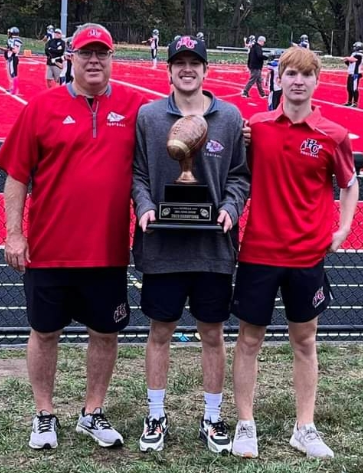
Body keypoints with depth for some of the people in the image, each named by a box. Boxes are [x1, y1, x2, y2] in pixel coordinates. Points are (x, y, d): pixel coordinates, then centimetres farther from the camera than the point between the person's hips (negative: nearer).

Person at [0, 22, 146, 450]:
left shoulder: (134, 106, 0)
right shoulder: (42, 106, -3)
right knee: (44, 332, 10)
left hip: (109, 249, 1)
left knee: (105, 333, 12)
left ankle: (92, 414, 30)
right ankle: (44, 415, 27)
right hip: (49, 248, -1)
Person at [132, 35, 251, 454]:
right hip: (162, 246, 0)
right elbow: (138, 174, 5)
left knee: (213, 334, 10)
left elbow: (239, 175, 6)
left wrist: (230, 208, -11)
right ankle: (156, 416, 25)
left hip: (214, 245, 0)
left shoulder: (230, 117, 2)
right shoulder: (148, 116, 1)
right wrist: (145, 206, -12)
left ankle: (212, 419, 25)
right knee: (159, 332, 10)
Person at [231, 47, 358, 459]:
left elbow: (350, 184, 10)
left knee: (304, 340, 11)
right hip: (259, 250, 0)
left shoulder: (332, 135, -5)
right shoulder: (255, 126, -3)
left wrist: (342, 229, 0)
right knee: (249, 338, 7)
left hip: (308, 253, 0)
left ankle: (305, 429, 23)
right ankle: (245, 426, 20)